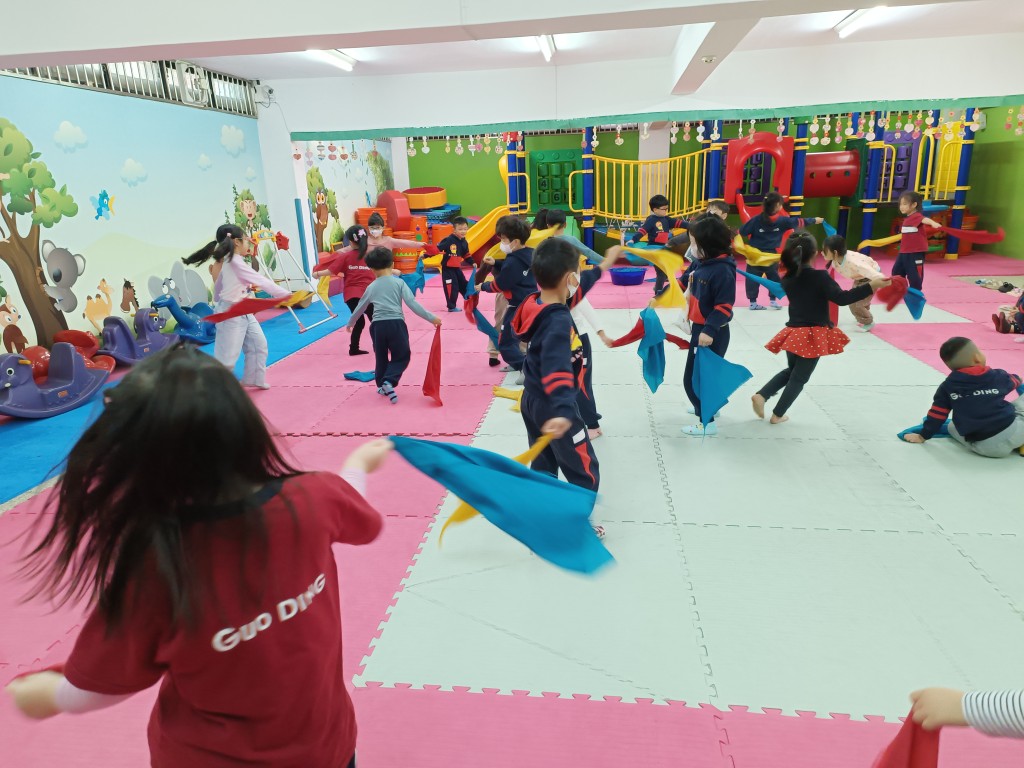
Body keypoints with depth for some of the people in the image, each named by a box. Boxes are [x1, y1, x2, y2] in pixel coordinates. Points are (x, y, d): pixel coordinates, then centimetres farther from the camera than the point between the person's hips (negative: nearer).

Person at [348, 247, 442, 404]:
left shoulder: (371, 287, 13)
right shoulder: (399, 282, 3)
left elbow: (359, 308, 25)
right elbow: (412, 303, -6)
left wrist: (350, 323, 42)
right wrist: (431, 318, -5)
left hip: (377, 325, 3)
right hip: (396, 323, -3)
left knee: (381, 357, 22)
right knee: (402, 356, 10)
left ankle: (382, 385, 32)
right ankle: (389, 381, -11)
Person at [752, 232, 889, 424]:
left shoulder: (788, 278, 2)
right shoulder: (819, 276, -15)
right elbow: (841, 298, -22)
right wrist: (870, 286, -22)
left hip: (793, 332, 6)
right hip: (813, 336, -6)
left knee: (791, 370, 25)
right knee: (799, 377, 7)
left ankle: (761, 395, 8)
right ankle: (777, 415, 11)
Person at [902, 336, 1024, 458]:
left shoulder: (948, 386, 2)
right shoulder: (997, 376, 5)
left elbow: (937, 414, 6)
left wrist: (923, 436, 19)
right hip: (1013, 434, 0)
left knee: (952, 427, 25)